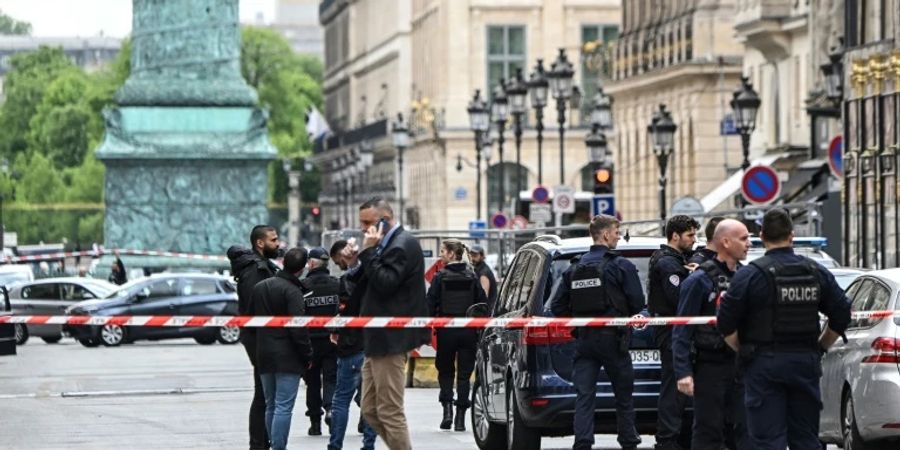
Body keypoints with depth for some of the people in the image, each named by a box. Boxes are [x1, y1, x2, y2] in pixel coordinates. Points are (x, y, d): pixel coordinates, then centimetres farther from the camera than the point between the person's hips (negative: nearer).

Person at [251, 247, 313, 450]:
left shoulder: (259, 287, 9)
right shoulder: (292, 291, -14)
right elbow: (298, 328, -18)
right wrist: (307, 355, -10)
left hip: (264, 356, 7)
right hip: (287, 357, -7)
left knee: (271, 406, 16)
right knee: (283, 407, -8)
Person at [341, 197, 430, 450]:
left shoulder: (402, 245, -13)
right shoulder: (391, 243, 17)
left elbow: (384, 284, -21)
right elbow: (372, 284, 20)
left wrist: (370, 251, -18)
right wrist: (356, 265, 4)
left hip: (391, 341, -11)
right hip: (379, 340, 11)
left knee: (390, 412, -7)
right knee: (371, 410, 12)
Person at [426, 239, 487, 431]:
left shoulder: (440, 277, -6)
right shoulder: (472, 276, 2)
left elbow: (430, 304, -9)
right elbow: (483, 303, 2)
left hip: (446, 331, -2)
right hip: (468, 332, 2)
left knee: (445, 371, 13)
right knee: (464, 373, 7)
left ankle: (447, 407, -5)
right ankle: (460, 417, 3)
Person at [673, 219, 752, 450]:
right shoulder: (700, 280, -8)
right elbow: (681, 332, -11)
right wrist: (683, 372, -17)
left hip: (741, 367, 6)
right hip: (710, 368, -6)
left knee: (743, 431, 5)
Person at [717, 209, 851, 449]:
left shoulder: (750, 274, -9)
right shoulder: (817, 273, 5)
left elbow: (726, 324, -11)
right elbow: (841, 316, 7)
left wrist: (743, 351, 4)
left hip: (764, 366, -4)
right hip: (806, 363, 4)